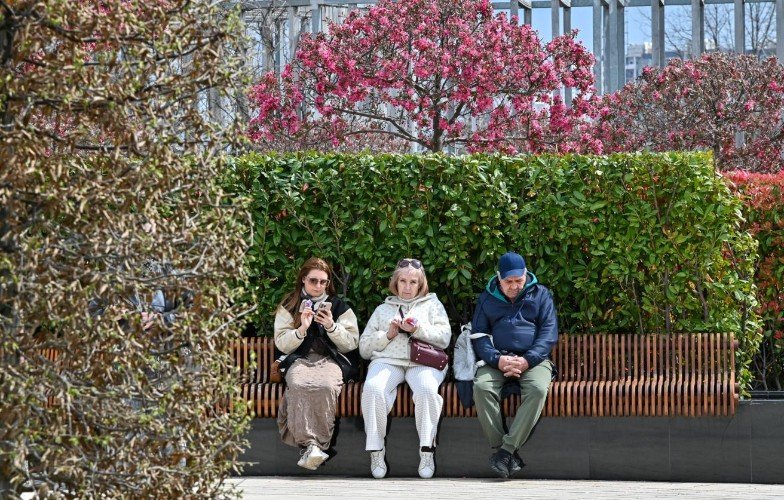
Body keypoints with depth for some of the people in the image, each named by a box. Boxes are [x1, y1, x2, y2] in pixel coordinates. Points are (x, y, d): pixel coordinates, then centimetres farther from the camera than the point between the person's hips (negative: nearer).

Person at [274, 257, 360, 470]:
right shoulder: (288, 307, 18)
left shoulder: (340, 307, 18)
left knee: (326, 385, -38)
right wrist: (302, 329, -9)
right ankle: (307, 443, -46)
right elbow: (282, 344, 9)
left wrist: (332, 326, -7)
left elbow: (352, 343, 10)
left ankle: (320, 444, -41)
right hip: (299, 360, 0)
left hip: (331, 359, 0)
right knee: (299, 384, -38)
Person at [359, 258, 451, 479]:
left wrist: (418, 329, -7)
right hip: (387, 360, 1)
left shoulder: (432, 304, 25)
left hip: (423, 360, -1)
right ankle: (376, 451, -29)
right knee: (373, 387, -35)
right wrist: (387, 335, 3)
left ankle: (427, 451, -32)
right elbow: (364, 347, 21)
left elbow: (444, 338, 8)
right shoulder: (383, 309, 29)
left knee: (427, 388, -38)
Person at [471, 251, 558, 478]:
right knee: (481, 387, -32)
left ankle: (506, 450, -34)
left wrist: (527, 360, -13)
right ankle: (504, 451, -31)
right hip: (496, 360, 1)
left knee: (537, 389, -35)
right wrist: (497, 359, -13)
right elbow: (479, 334, 7)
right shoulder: (487, 298, 15)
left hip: (533, 359, -1)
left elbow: (549, 332, 3)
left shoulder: (540, 294, 12)